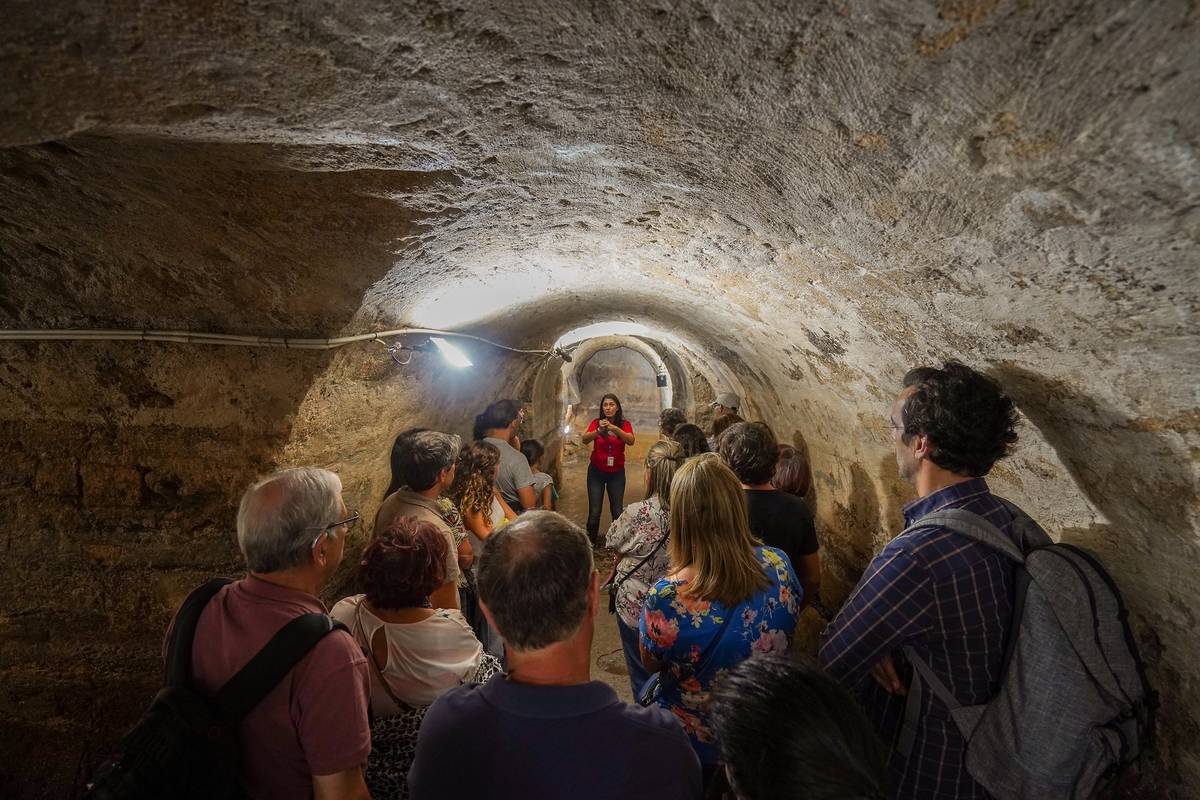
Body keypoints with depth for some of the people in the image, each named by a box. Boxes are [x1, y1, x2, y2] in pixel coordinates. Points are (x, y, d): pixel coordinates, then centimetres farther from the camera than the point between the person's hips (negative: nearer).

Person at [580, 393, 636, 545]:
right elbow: (584, 440, -21)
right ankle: (591, 540, 17)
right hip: (596, 471, 0)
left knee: (617, 511, -1)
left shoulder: (624, 424, -6)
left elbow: (631, 441, -24)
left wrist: (614, 428, -40)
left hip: (617, 473, 0)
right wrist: (598, 431, -40)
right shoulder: (596, 422, -7)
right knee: (594, 511, -3)